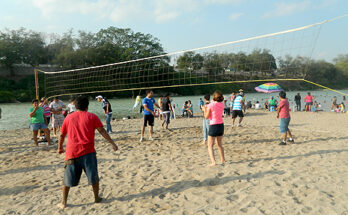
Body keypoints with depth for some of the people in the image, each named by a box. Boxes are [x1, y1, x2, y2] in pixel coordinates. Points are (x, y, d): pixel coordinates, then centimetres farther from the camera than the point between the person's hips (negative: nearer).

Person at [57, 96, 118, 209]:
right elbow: (102, 131, -3)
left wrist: (60, 147, 30)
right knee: (93, 177, 13)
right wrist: (112, 143, -1)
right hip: (87, 152, -2)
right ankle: (97, 198, 23)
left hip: (71, 152, 2)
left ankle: (63, 203, 20)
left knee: (67, 179, 15)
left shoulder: (69, 117, 10)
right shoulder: (92, 116, 2)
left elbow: (62, 134, 16)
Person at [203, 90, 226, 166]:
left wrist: (205, 110, 8)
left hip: (213, 126, -6)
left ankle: (213, 162, -8)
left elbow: (206, 117, -8)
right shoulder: (222, 104, 2)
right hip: (221, 125, 6)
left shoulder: (210, 105, -14)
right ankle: (223, 160, 28)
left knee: (210, 146, 3)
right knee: (219, 144, 22)